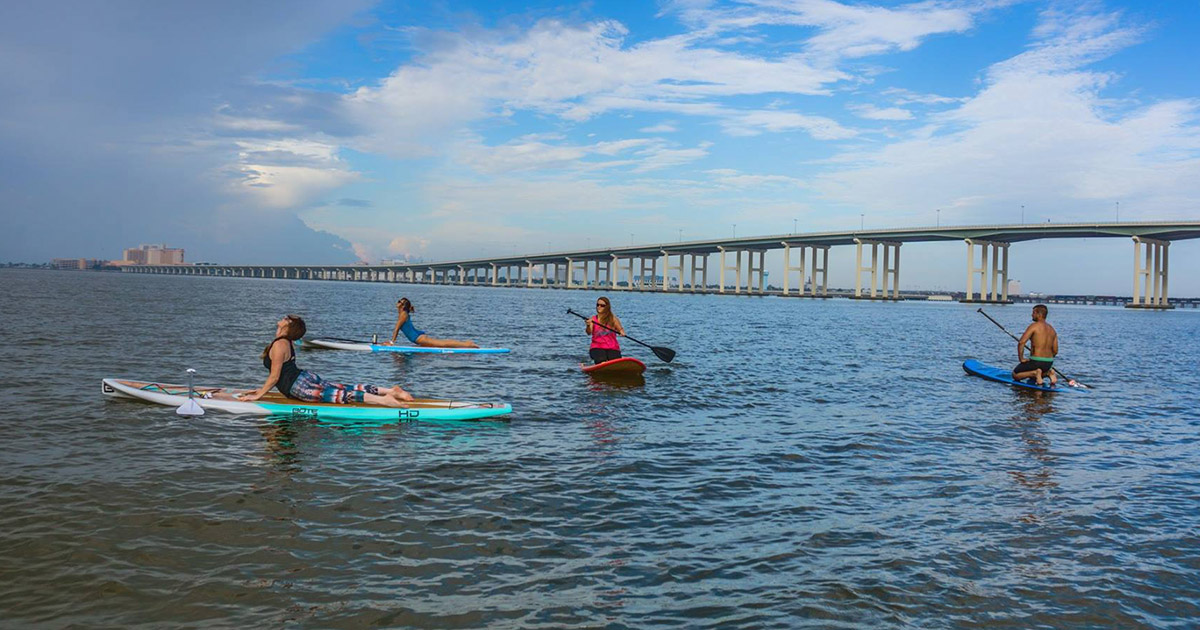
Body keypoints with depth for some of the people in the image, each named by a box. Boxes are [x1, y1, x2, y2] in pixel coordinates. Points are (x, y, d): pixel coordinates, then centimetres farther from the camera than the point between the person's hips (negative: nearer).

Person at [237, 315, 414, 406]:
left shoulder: (278, 345, -12)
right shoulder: (286, 342, 19)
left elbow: (274, 376, -14)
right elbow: (278, 376, 25)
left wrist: (258, 395, -7)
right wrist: (261, 389, 27)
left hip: (299, 386, -9)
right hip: (304, 377, 9)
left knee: (339, 395, -19)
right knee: (343, 389, 5)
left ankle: (383, 400, -33)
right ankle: (390, 391, -2)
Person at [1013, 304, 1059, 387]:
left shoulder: (1034, 326, -11)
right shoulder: (1052, 329, 10)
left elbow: (1021, 342, -20)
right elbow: (1055, 351, 12)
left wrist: (1021, 358, -10)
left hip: (1036, 361, -7)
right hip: (1049, 363, 7)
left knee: (1015, 375, 12)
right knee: (1032, 378, 31)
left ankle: (1035, 373, -12)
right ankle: (1048, 373, 3)